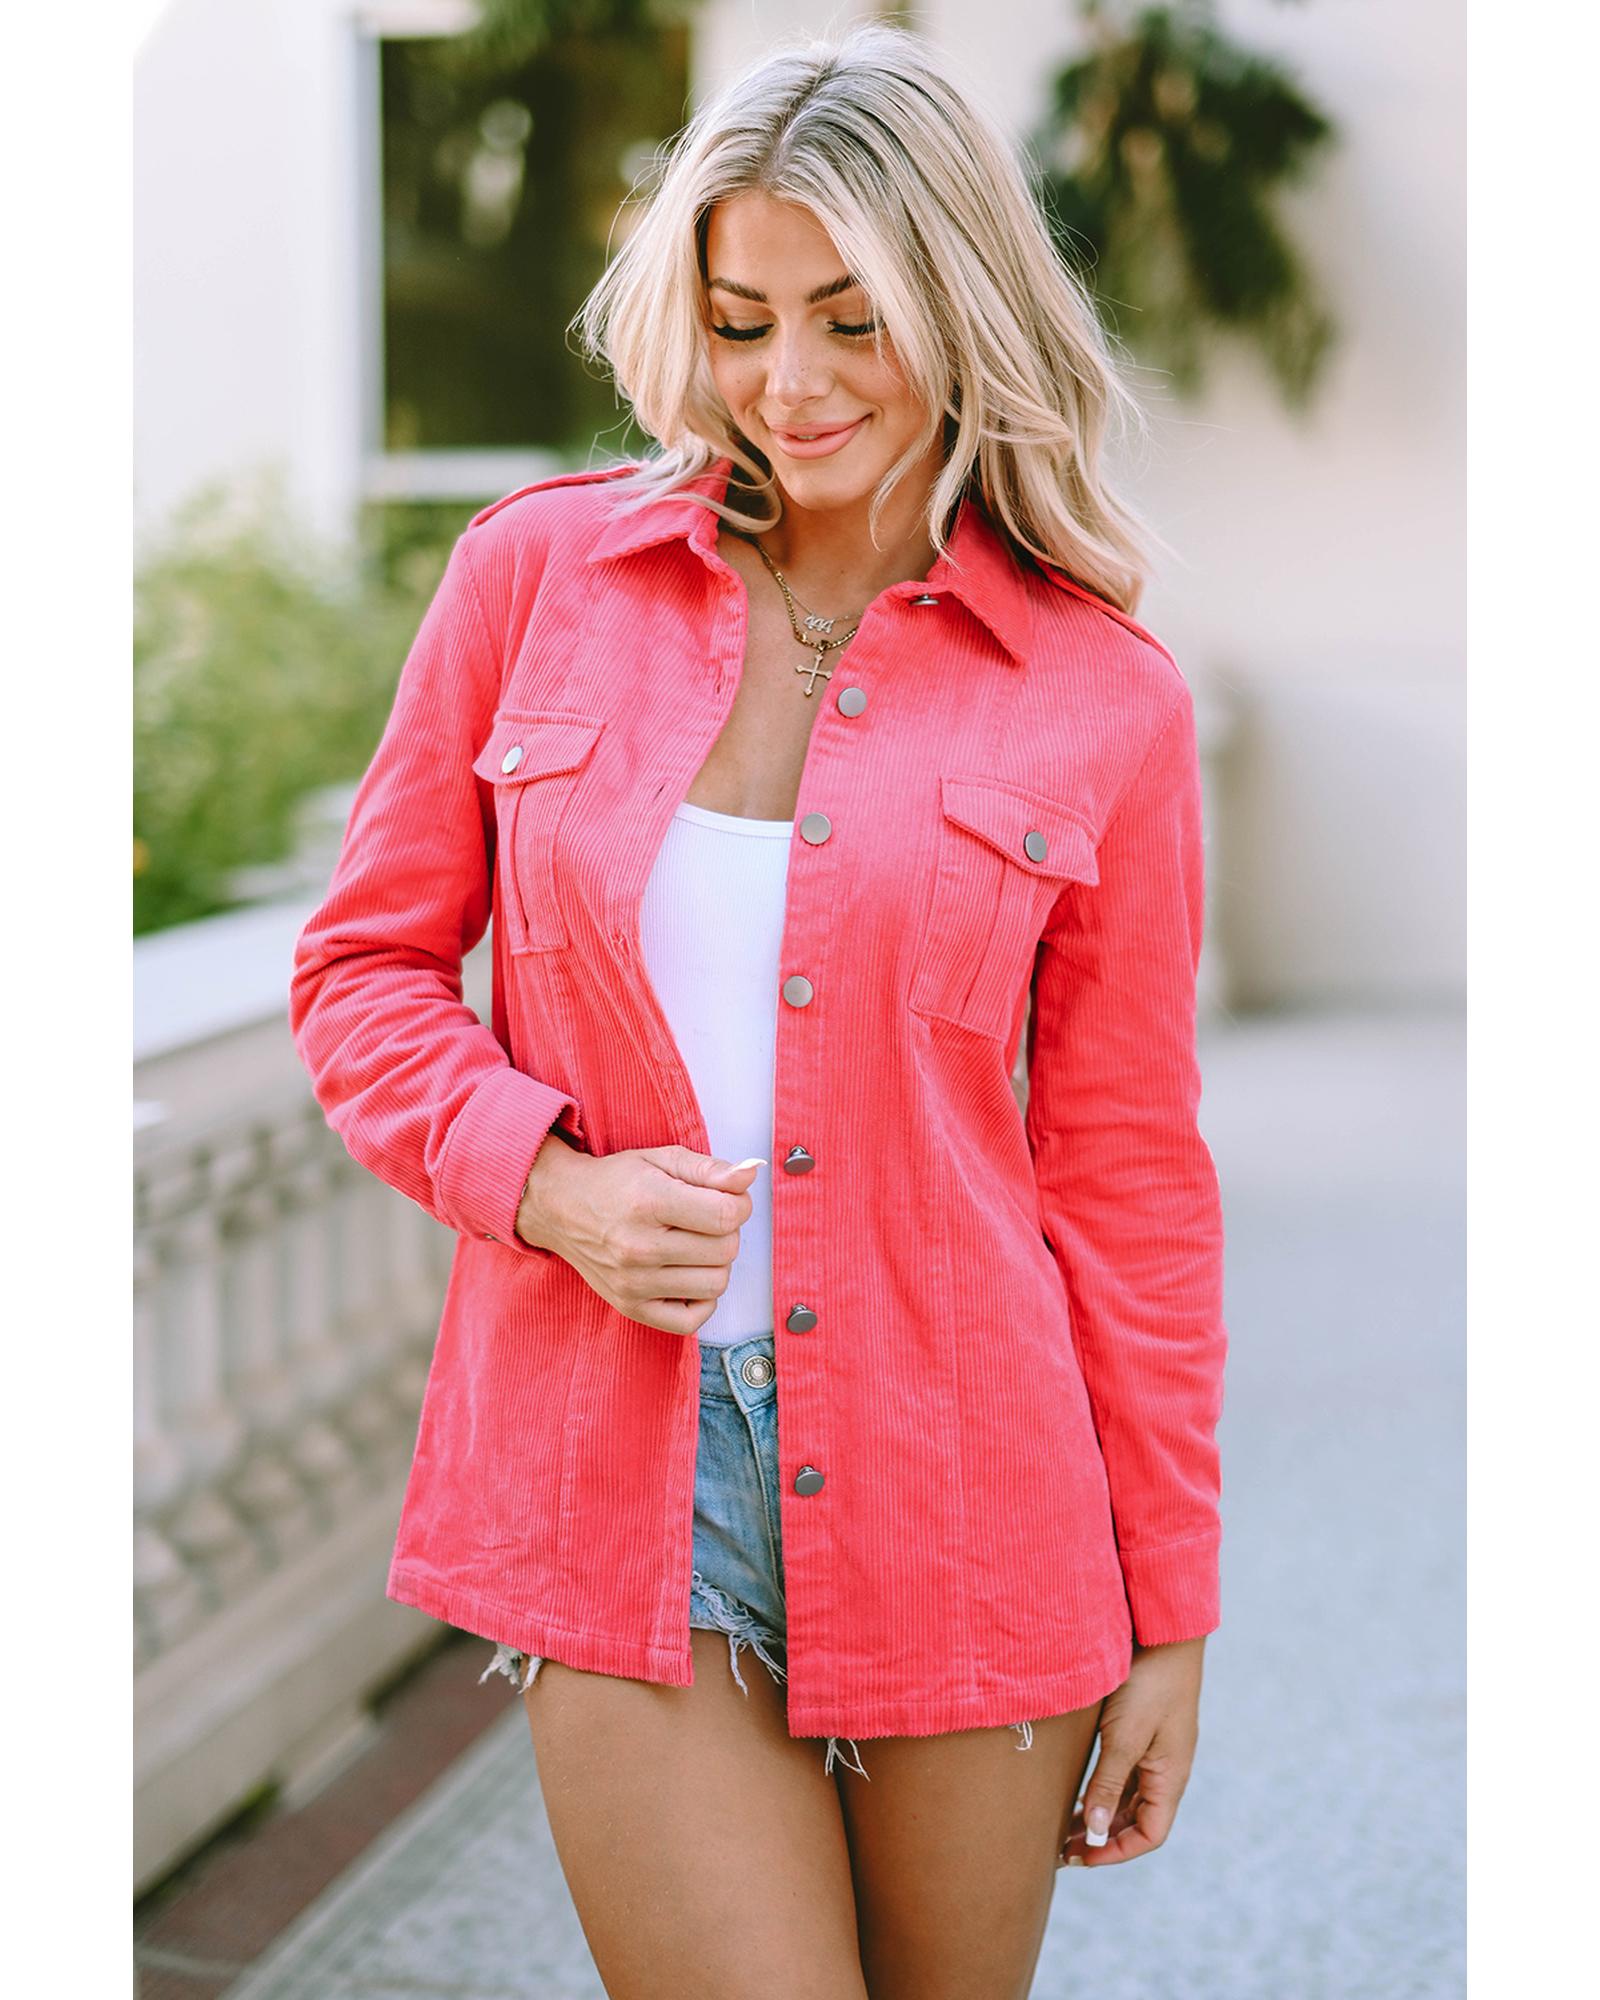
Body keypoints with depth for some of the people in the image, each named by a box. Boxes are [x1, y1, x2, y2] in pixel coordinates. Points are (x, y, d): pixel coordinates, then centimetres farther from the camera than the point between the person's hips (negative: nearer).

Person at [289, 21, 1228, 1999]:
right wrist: (542, 1180, -11)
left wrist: (1168, 1611, 6)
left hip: (953, 1481, 0)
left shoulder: (1103, 698, -1)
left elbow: (1128, 1166, 3)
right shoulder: (535, 572, 2)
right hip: (618, 1483, 0)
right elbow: (364, 968, 9)